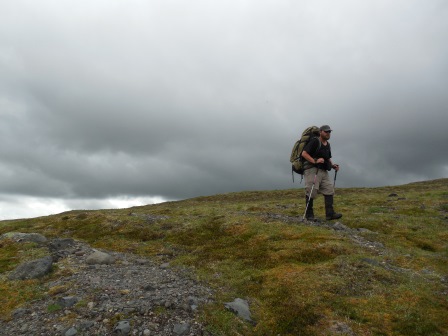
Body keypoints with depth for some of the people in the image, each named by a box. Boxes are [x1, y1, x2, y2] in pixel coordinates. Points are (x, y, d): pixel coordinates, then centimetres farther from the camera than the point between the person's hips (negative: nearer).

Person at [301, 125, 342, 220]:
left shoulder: (327, 144, 18)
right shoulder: (314, 141, -7)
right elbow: (304, 153, -15)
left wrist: (333, 165, 11)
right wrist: (315, 161, -26)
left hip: (323, 171, 8)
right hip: (312, 170, -8)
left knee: (329, 190, -3)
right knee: (311, 192, -6)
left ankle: (330, 213, -4)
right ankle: (309, 214, 5)